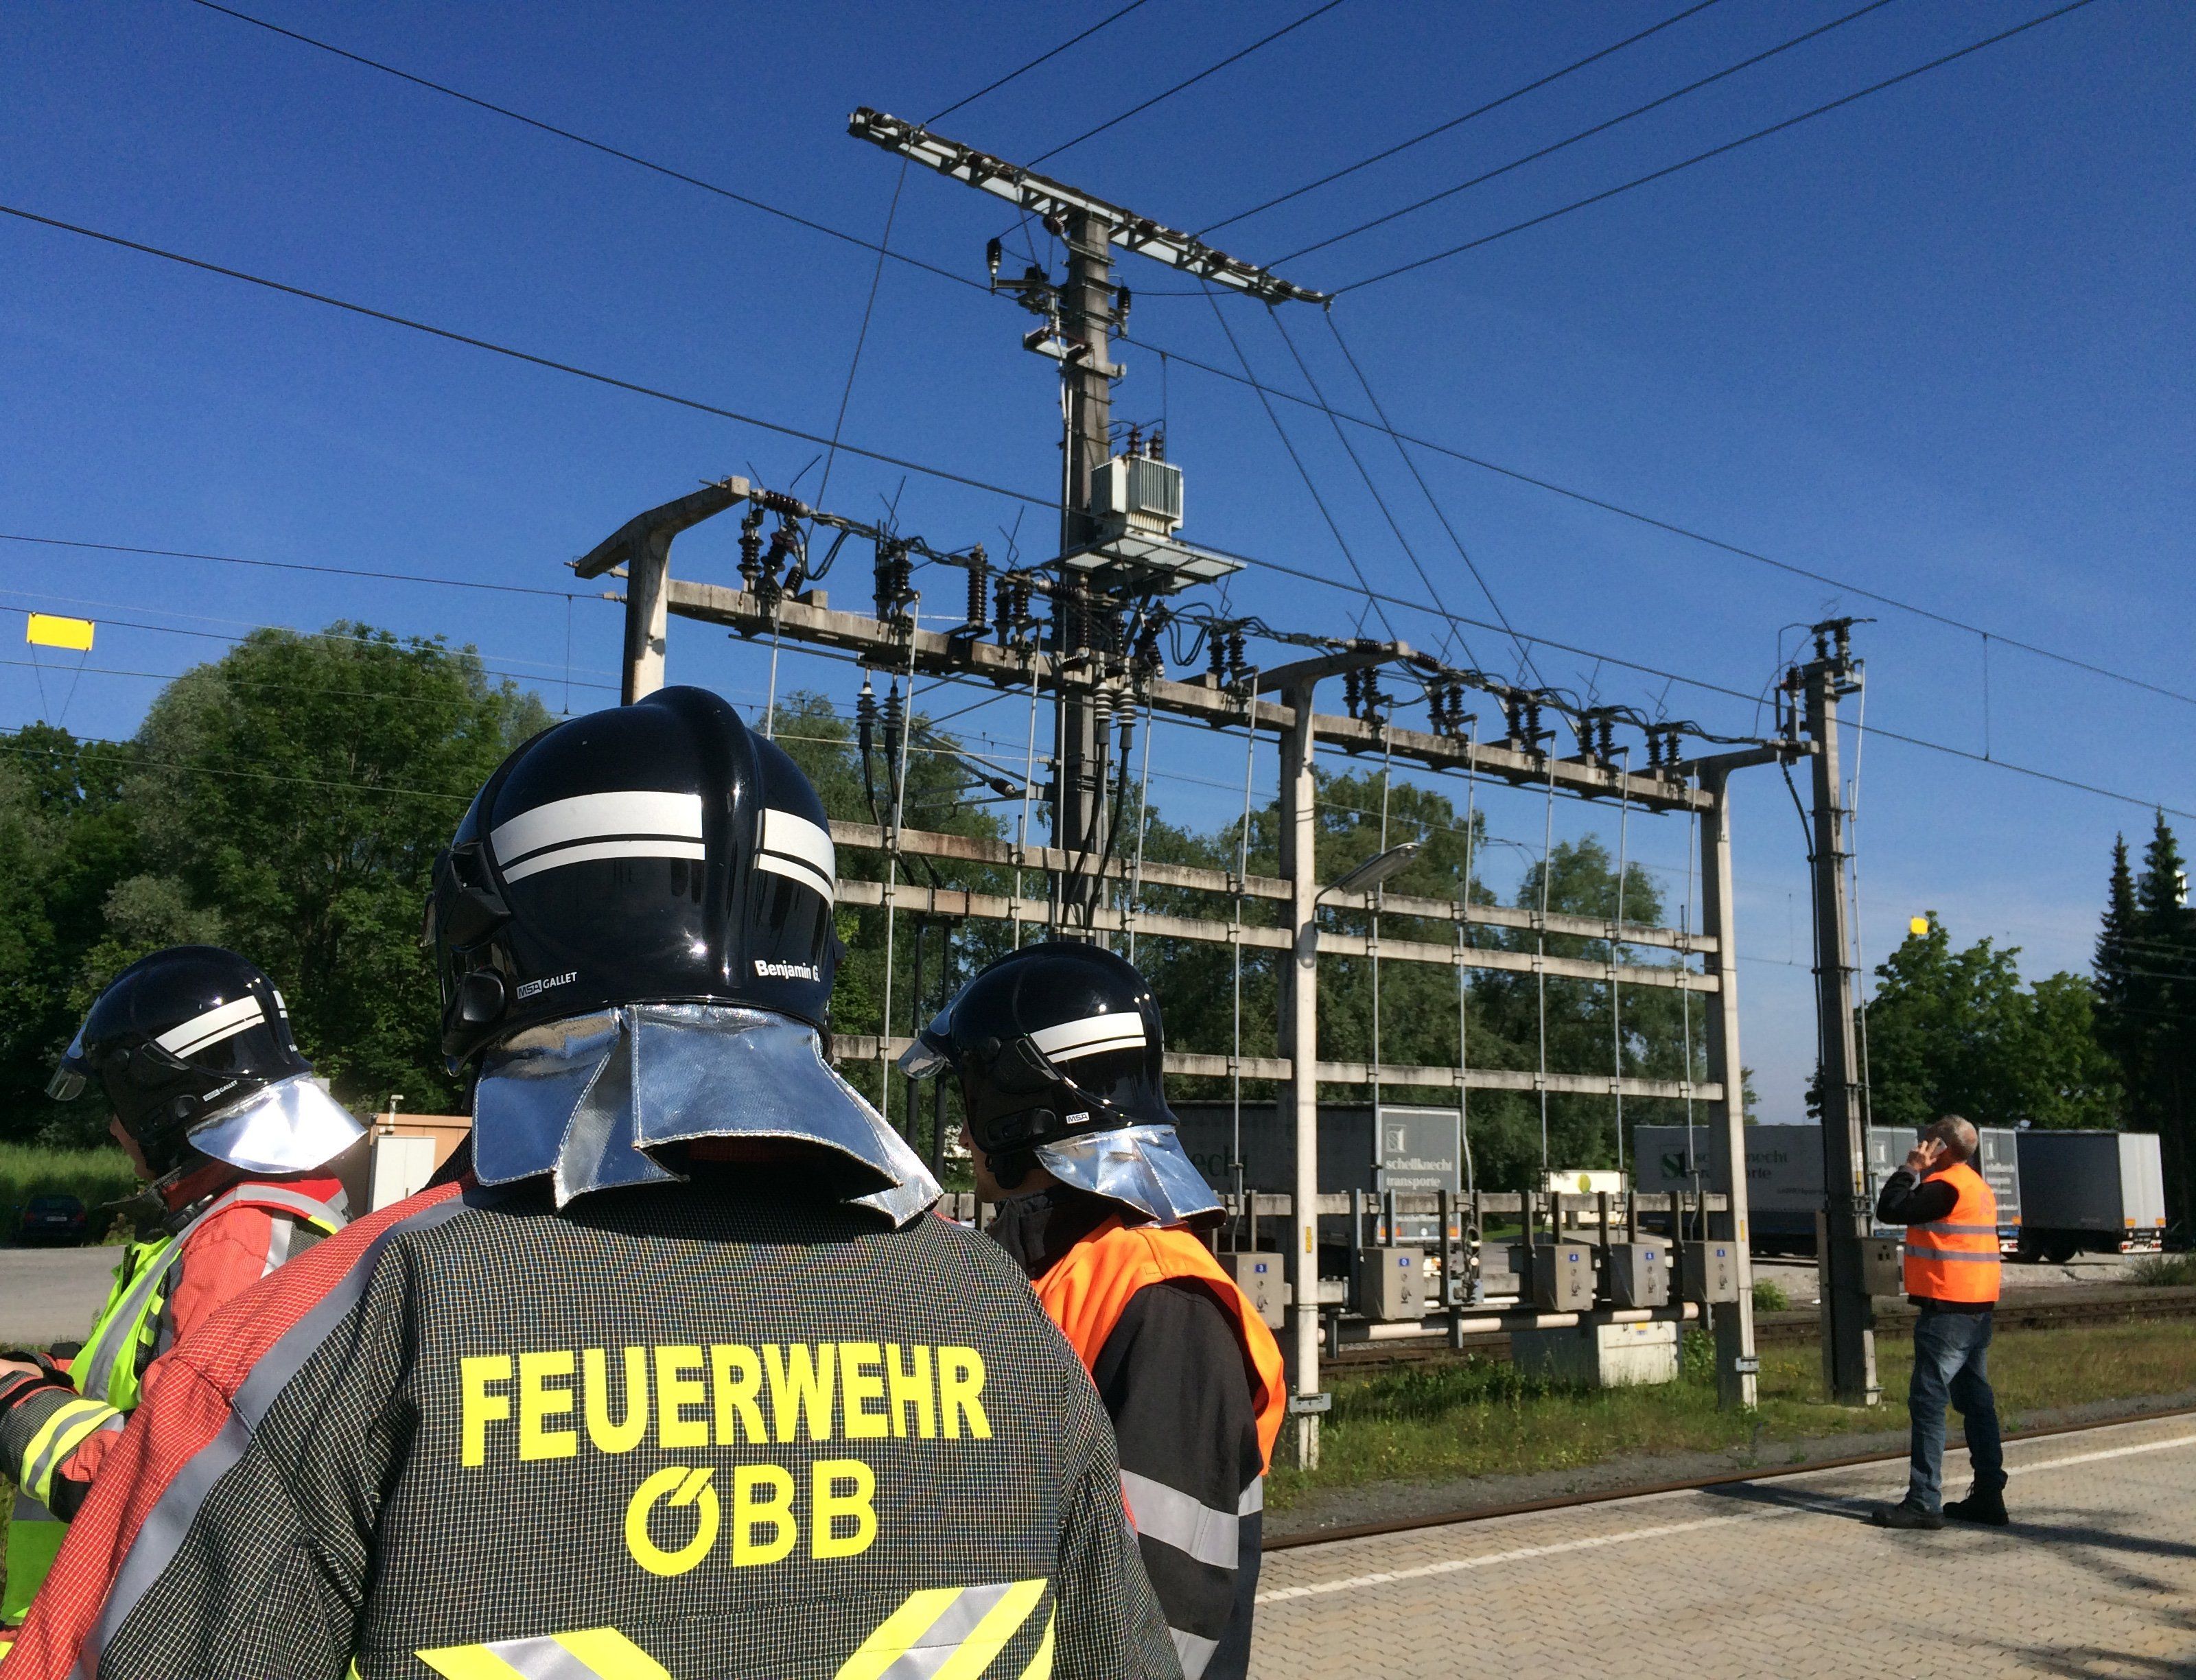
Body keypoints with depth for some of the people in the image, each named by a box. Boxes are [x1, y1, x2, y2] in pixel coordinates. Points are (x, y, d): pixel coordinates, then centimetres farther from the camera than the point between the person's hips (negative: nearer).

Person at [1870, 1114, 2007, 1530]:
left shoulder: (1945, 1186, -16)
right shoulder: (1978, 1188, 16)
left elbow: (1889, 1210, -14)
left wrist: (1910, 1169, -7)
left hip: (1947, 1310, -10)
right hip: (1978, 1309, 10)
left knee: (1928, 1402, -8)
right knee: (1977, 1402, 13)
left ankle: (1924, 1501, -8)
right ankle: (1988, 1496, 16)